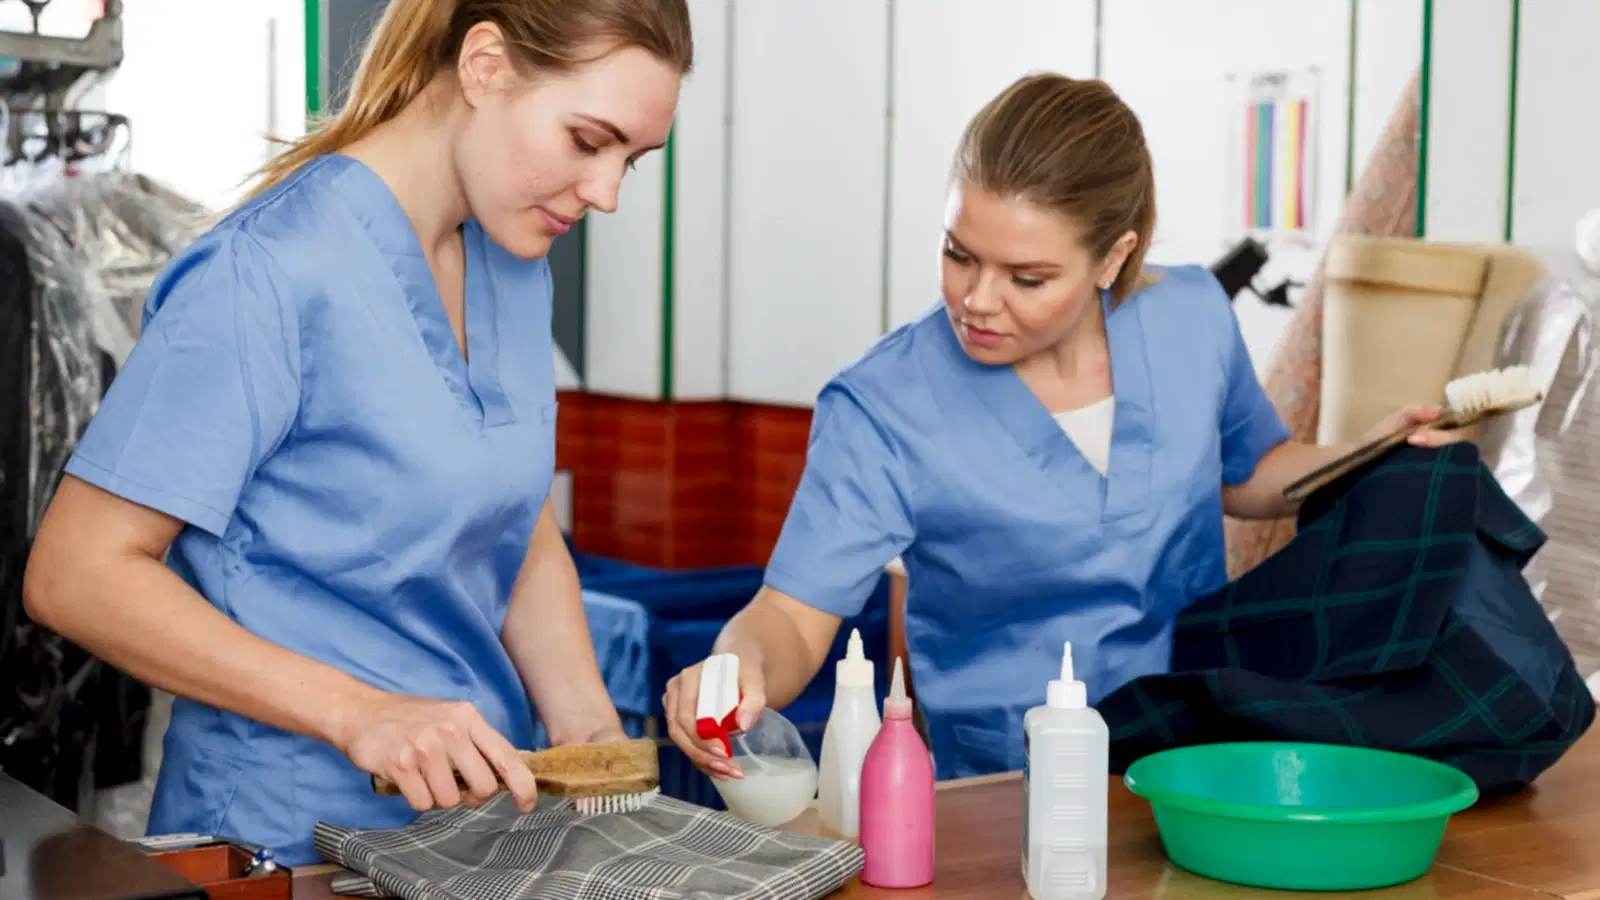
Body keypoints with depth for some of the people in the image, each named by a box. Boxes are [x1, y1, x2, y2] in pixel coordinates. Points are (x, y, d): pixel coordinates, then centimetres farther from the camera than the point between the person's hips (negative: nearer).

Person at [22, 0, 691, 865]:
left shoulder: (515, 262, 6)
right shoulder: (271, 270, -18)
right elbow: (76, 574, -18)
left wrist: (587, 729, -3)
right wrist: (356, 712, -24)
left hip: (485, 807, 6)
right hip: (293, 833, -6)